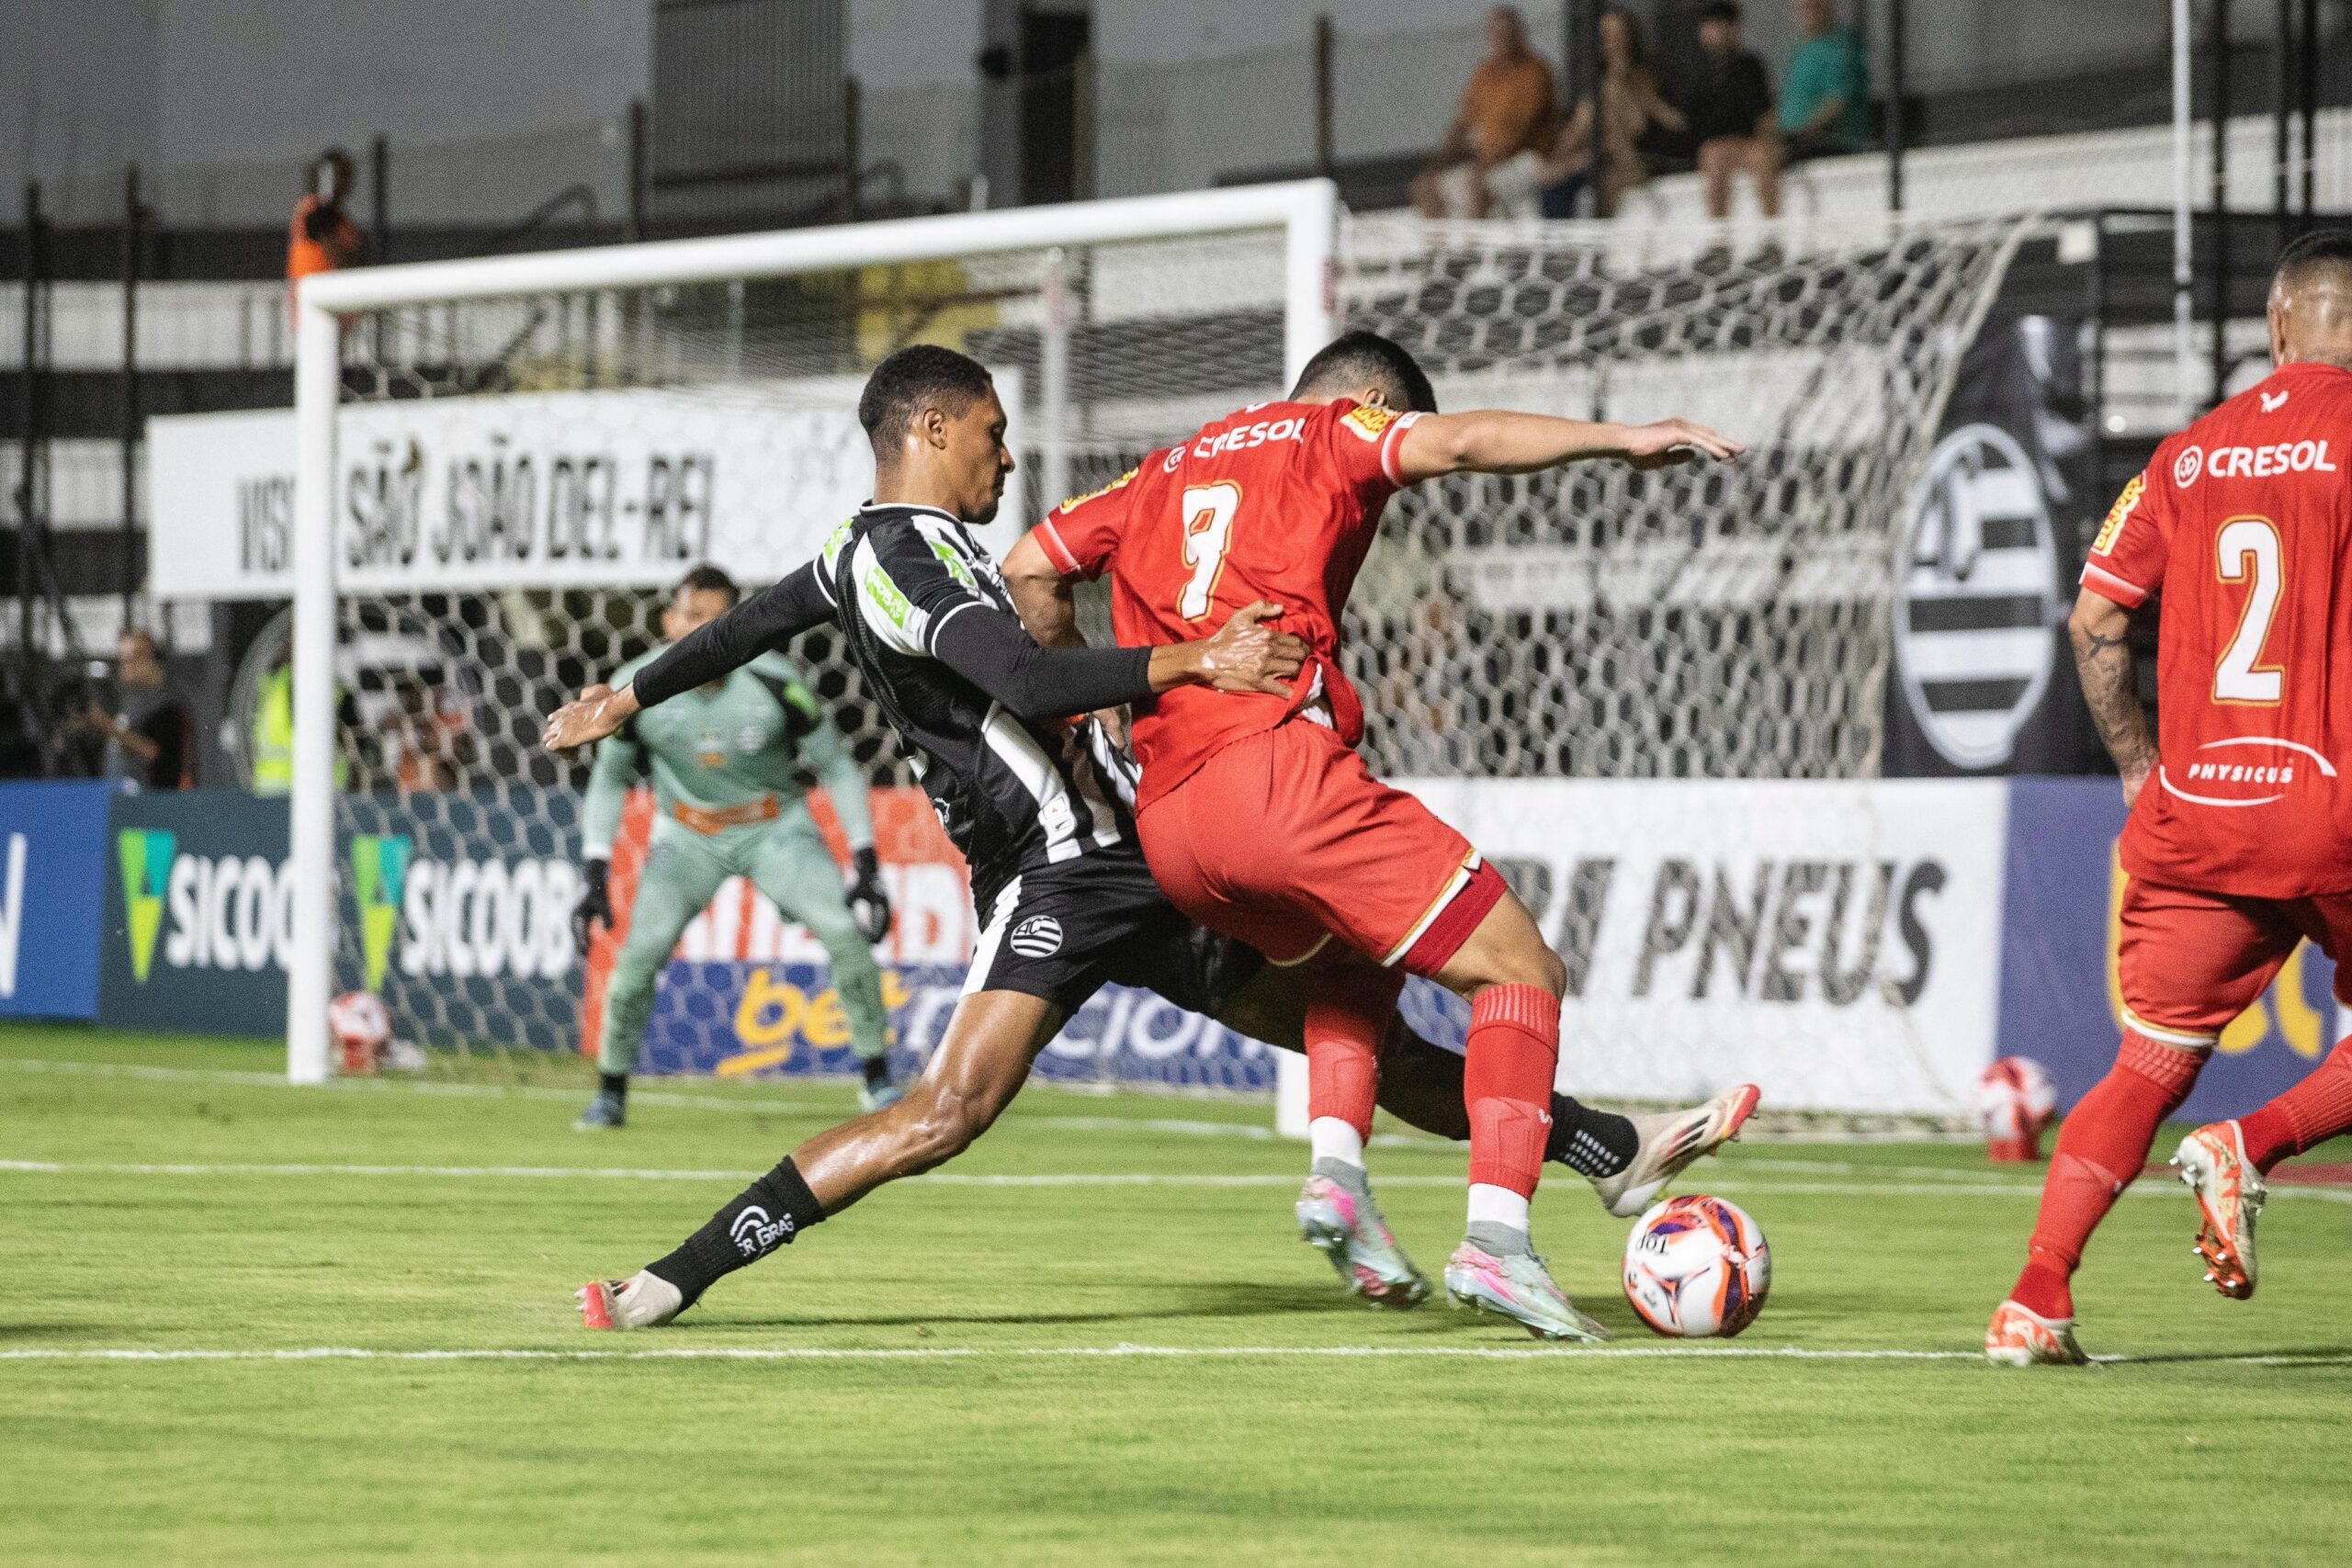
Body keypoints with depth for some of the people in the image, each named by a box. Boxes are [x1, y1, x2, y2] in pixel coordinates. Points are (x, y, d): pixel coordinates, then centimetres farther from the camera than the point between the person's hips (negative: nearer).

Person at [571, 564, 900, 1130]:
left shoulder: (774, 683, -23)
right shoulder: (637, 688, -18)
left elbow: (837, 770, -10)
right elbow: (609, 780, -1)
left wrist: (865, 864, -15)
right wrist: (594, 872, -9)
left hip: (775, 828, 0)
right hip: (686, 837, 0)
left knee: (845, 930, -17)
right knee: (640, 951, -19)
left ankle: (877, 1080, 0)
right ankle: (611, 1092, 0)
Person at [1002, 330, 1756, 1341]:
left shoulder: (1164, 473, 28)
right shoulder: (1327, 434, 11)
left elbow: (1029, 570, 25)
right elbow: (1462, 444, -7)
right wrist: (1620, 440, -7)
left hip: (1164, 826, 7)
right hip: (1277, 766, -7)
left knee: (1352, 951, 34)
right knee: (1520, 971, 0)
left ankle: (1337, 1167, 10)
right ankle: (1496, 1237, -17)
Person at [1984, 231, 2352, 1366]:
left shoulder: (2189, 456, 9)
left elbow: (2093, 618, 8)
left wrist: (2141, 764, 17)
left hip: (2198, 810, 4)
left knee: (2152, 1063, 10)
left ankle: (2034, 1300, -2)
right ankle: (2250, 1149, -10)